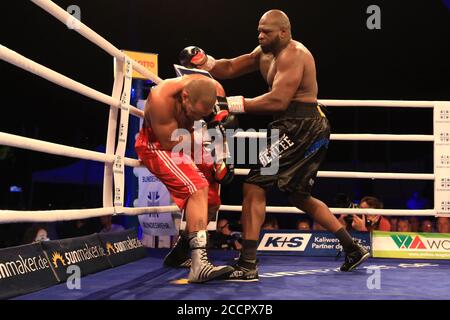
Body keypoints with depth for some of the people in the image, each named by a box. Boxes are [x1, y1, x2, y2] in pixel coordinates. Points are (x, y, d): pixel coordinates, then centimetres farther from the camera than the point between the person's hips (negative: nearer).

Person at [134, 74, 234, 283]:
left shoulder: (215, 91, -18)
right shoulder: (161, 98, -35)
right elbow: (172, 144, -28)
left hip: (186, 139, 7)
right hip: (157, 144, -7)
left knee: (210, 200, 8)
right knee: (198, 188, -27)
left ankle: (180, 252, 28)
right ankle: (199, 264, -34)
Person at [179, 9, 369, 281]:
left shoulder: (293, 55, -15)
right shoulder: (265, 53, 15)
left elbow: (278, 101, -26)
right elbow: (231, 68, 15)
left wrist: (234, 104, -28)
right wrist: (204, 62, -4)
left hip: (302, 130, -11)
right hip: (311, 130, 11)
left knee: (254, 186, -13)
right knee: (300, 196, 21)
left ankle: (247, 265, -14)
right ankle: (353, 249, 27)